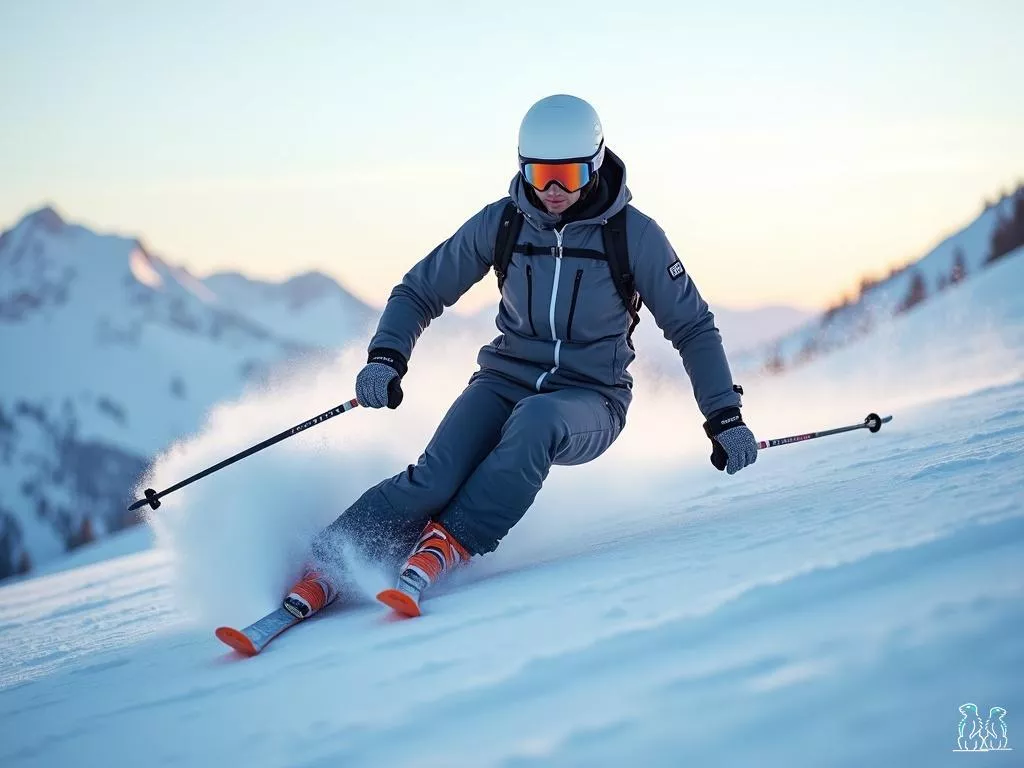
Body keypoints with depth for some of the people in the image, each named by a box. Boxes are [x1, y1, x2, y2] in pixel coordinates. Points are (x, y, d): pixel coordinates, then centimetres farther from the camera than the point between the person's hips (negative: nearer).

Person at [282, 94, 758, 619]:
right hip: (506, 380, 2)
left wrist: (725, 418, -6)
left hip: (589, 402, -2)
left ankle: (445, 546, -29)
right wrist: (385, 358, -11)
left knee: (535, 421, -39)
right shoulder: (500, 222, -2)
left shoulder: (634, 235, -8)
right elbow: (419, 291, 7)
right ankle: (324, 570, -25)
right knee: (436, 478, -28)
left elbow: (692, 328, 1)